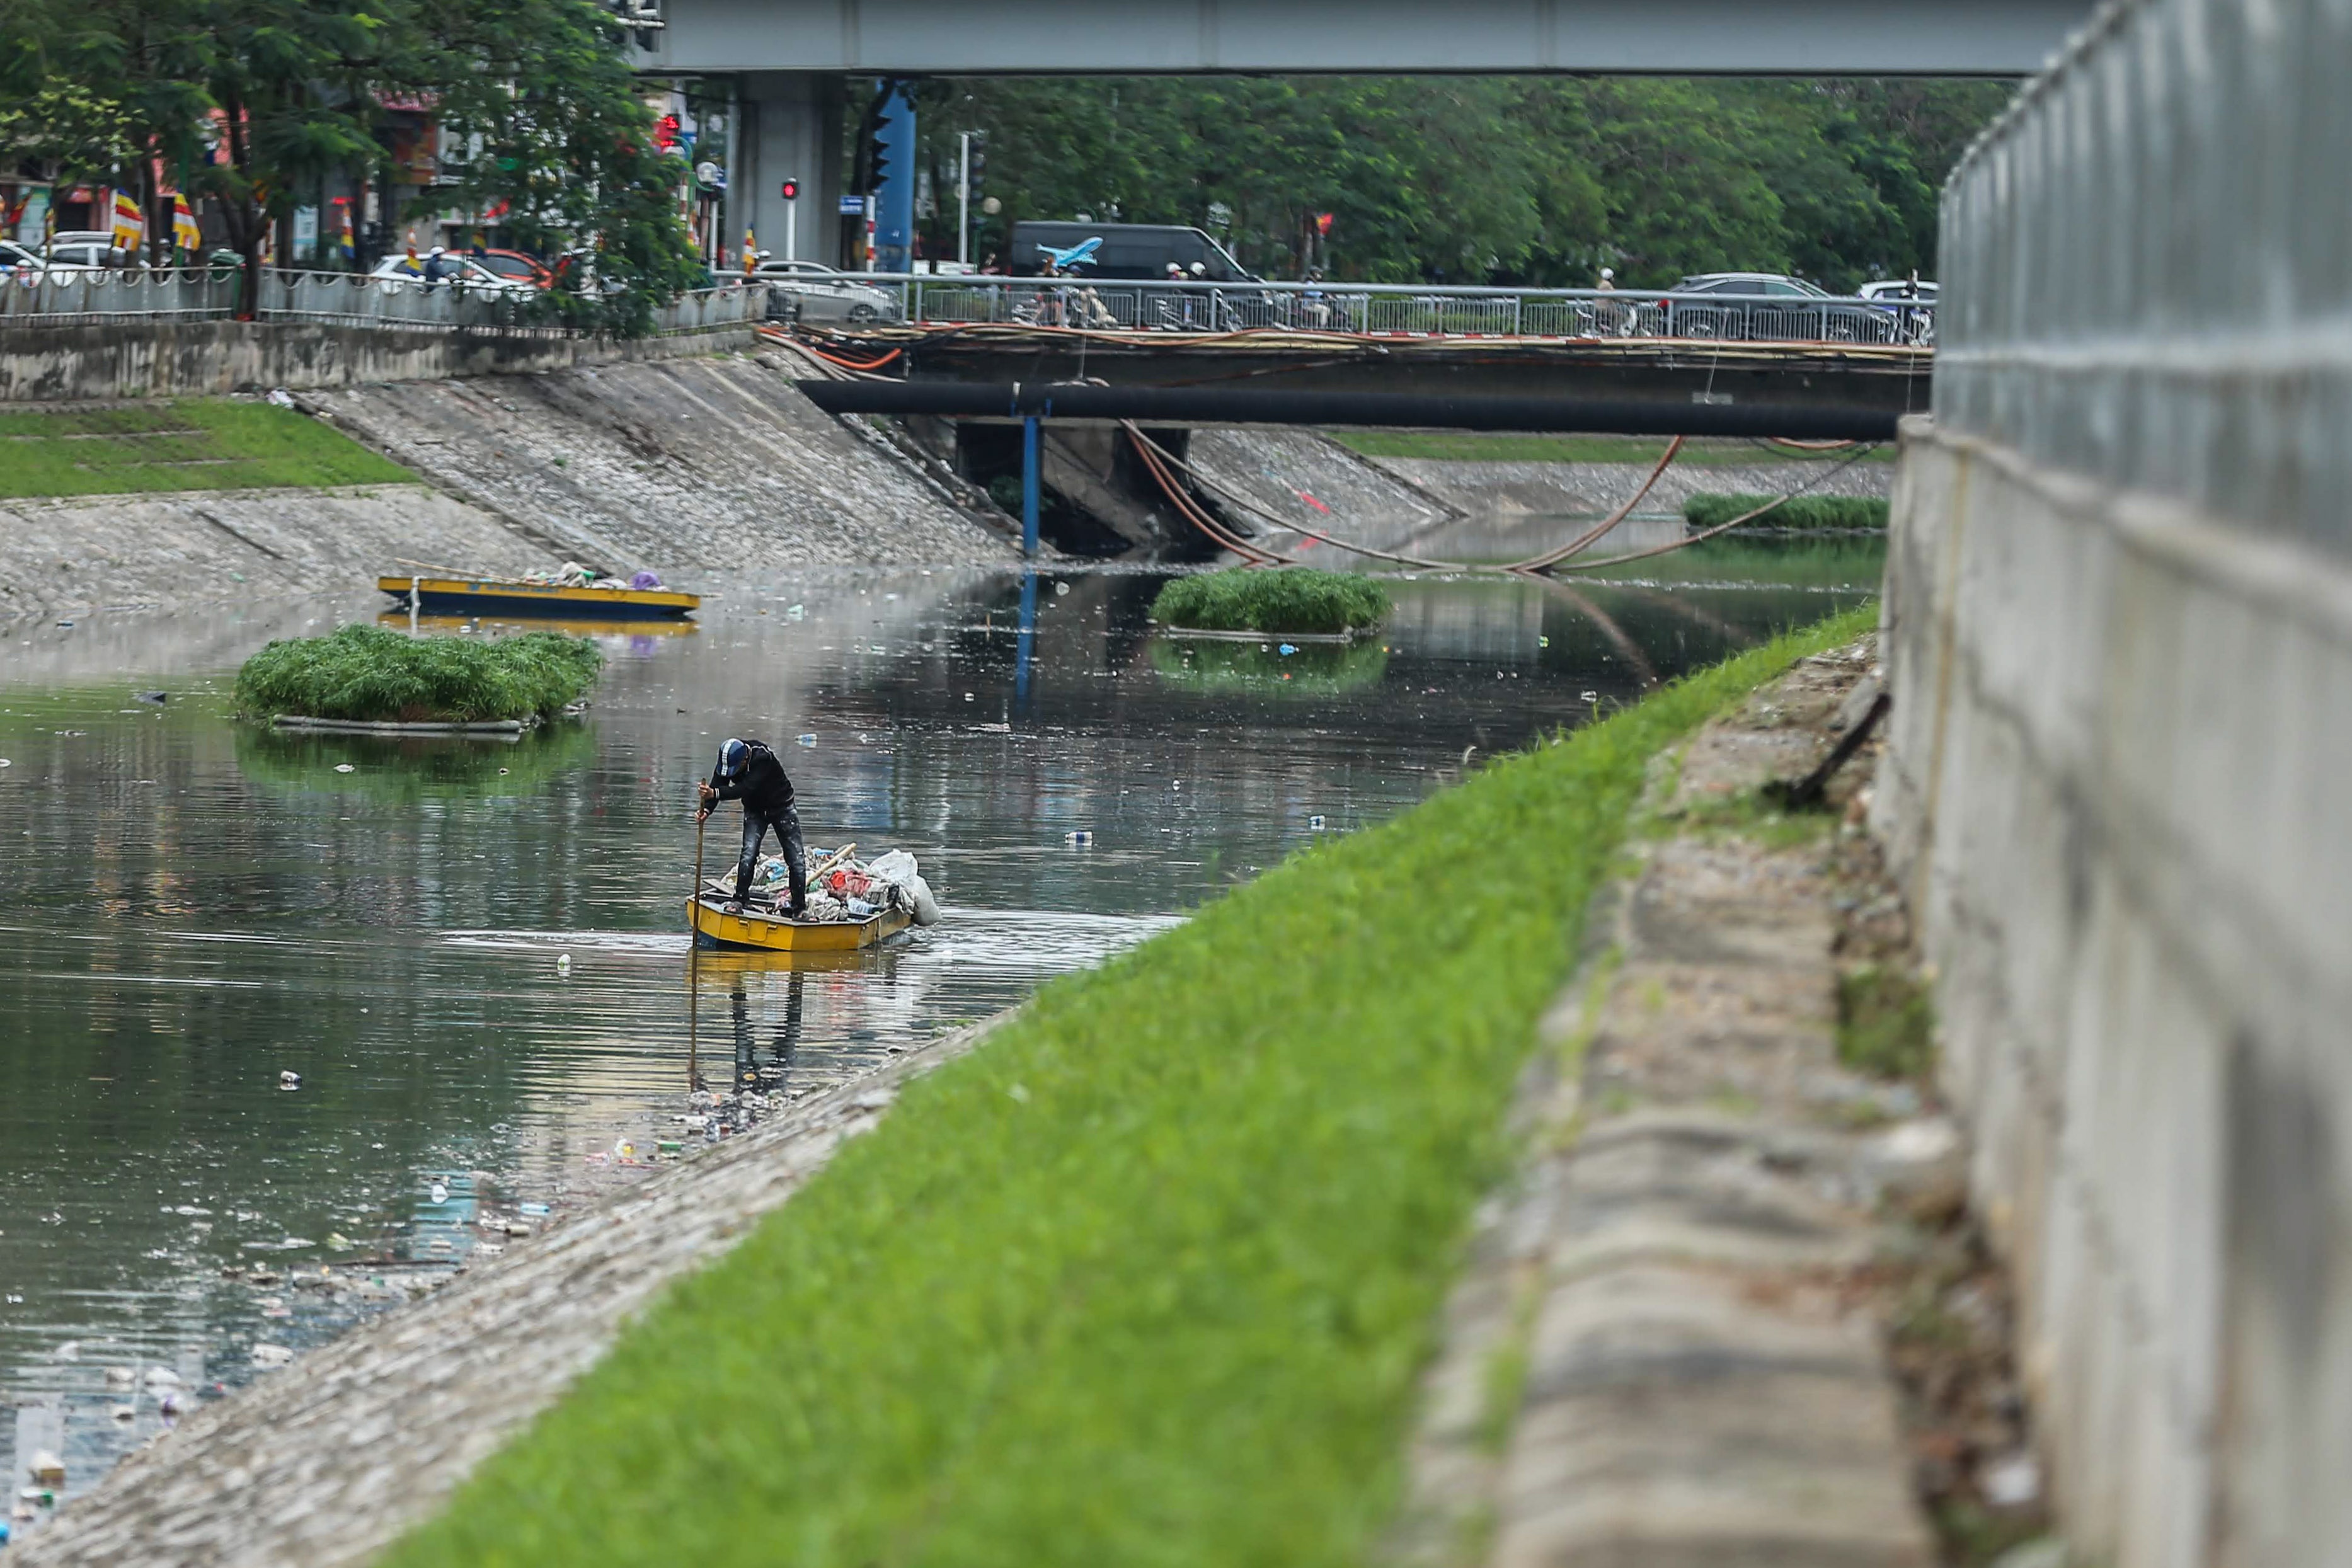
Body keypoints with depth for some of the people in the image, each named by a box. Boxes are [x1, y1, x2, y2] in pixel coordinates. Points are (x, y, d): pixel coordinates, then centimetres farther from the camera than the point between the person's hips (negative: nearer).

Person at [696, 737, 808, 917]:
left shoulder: (763, 759, -35)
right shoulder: (728, 760, -18)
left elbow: (746, 788, -43)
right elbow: (716, 787, -22)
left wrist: (715, 793, -53)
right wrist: (706, 809, -41)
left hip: (781, 807, -3)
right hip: (755, 809, 3)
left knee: (797, 858, -6)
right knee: (748, 853, -18)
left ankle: (800, 909, 2)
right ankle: (739, 901, -13)